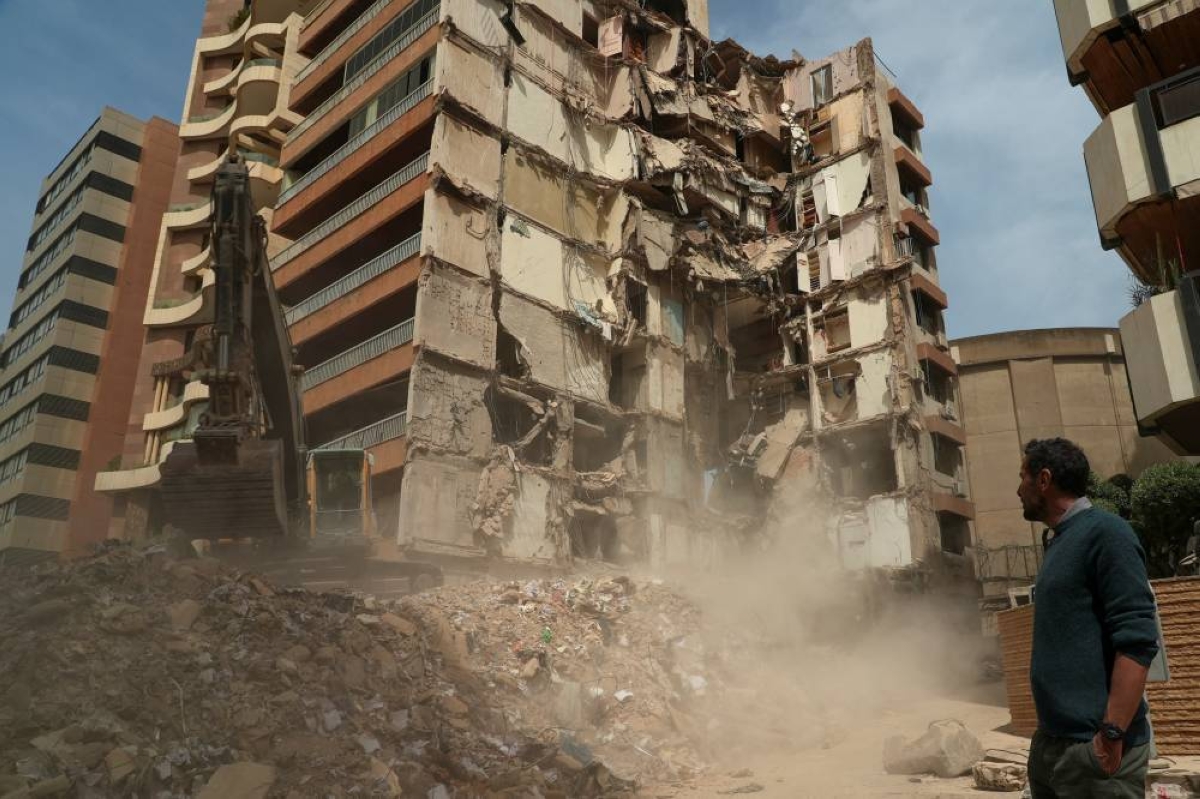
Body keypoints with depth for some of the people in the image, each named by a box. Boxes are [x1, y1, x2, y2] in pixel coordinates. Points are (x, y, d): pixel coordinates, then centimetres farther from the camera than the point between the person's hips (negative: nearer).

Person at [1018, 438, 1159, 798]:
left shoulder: (1104, 532, -12)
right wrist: (1048, 730, 19)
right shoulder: (1060, 541, 14)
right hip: (1050, 741, 8)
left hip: (1092, 746, -8)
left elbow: (1137, 641, -19)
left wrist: (1112, 736, -22)